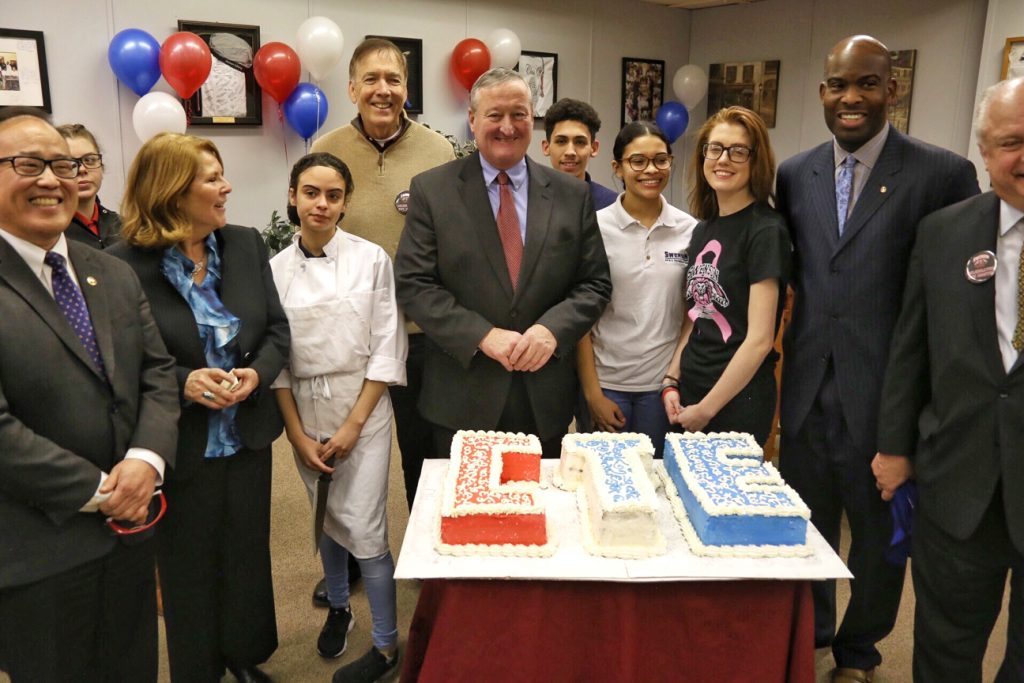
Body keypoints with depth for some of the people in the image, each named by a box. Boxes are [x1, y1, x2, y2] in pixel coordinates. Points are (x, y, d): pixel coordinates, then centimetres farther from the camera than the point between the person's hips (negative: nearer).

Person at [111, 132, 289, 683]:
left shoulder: (246, 245, 0)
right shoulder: (125, 263, -14)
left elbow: (276, 329, 4)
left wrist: (256, 373, -15)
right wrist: (181, 384, -24)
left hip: (247, 437, 4)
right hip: (180, 447, -4)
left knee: (248, 555, 18)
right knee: (189, 568, 14)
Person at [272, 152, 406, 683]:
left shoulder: (371, 259, -7)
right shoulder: (276, 269, -1)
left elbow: (387, 350, -8)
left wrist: (352, 425, -10)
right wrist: (298, 435, -2)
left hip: (362, 407, -3)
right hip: (303, 412, 3)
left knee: (364, 529, -4)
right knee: (326, 520, 17)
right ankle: (338, 607, 42)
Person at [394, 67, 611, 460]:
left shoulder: (572, 195, 5)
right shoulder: (431, 190, -1)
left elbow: (595, 283, 5)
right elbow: (412, 284, -7)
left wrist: (552, 329, -14)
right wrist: (483, 335, -17)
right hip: (462, 399, -2)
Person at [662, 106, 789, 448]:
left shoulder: (765, 231, -13)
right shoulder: (703, 230, 7)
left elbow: (759, 339, -17)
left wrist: (706, 408, -12)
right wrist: (672, 382, 3)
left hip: (738, 404, -6)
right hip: (690, 393, 6)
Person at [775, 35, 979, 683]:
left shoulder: (945, 174, -9)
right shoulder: (794, 174, 4)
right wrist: (778, 366, 6)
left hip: (885, 397, -3)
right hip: (806, 389, 4)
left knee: (879, 531, 16)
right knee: (805, 525, 19)